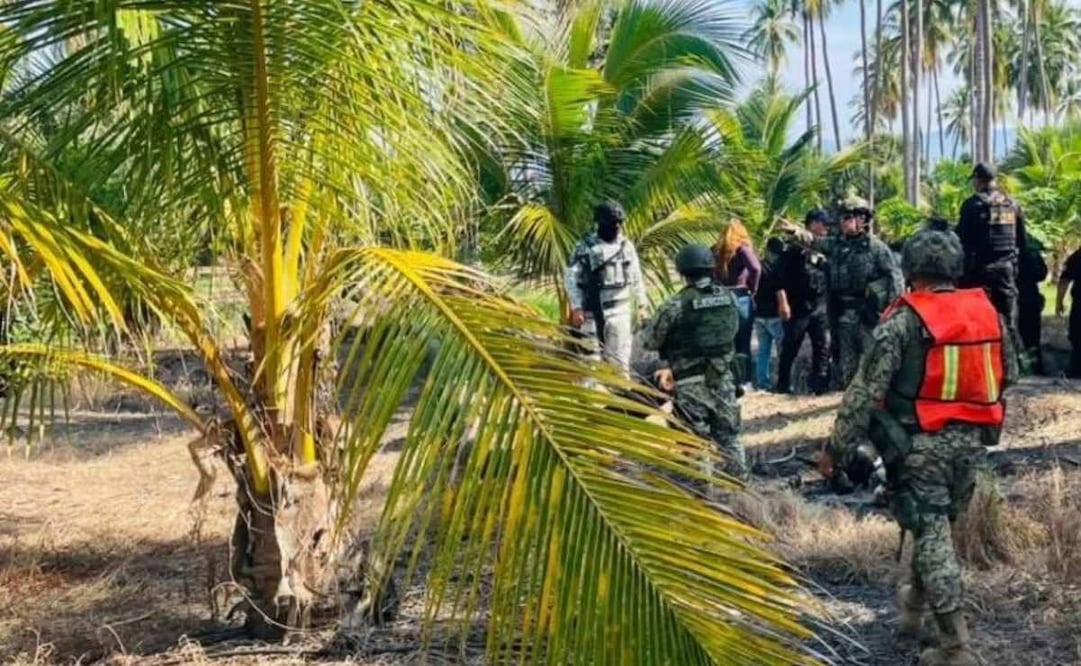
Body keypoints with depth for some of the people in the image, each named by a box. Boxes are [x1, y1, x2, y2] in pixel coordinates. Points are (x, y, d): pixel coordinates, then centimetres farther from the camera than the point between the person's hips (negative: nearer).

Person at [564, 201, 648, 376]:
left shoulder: (626, 246, 7)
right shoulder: (585, 247, -5)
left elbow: (636, 278, 14)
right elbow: (571, 278, -5)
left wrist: (641, 305, 12)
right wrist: (576, 308, -12)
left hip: (620, 311, 3)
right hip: (593, 312, -3)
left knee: (619, 356, 2)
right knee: (591, 356, 1)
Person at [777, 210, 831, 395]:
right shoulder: (795, 250, -4)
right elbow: (782, 277, -7)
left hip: (820, 308, 4)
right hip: (798, 307, -4)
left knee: (823, 347, 0)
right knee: (790, 348, 4)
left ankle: (819, 383, 8)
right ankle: (783, 384, 14)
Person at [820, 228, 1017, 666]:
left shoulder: (903, 319, -13)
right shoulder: (988, 311, 3)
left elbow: (865, 392, -15)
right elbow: (1008, 374, 15)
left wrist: (836, 449, -10)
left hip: (921, 441, -5)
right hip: (973, 440, 6)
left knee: (931, 532, 0)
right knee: (940, 524, 23)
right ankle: (916, 602, 43)